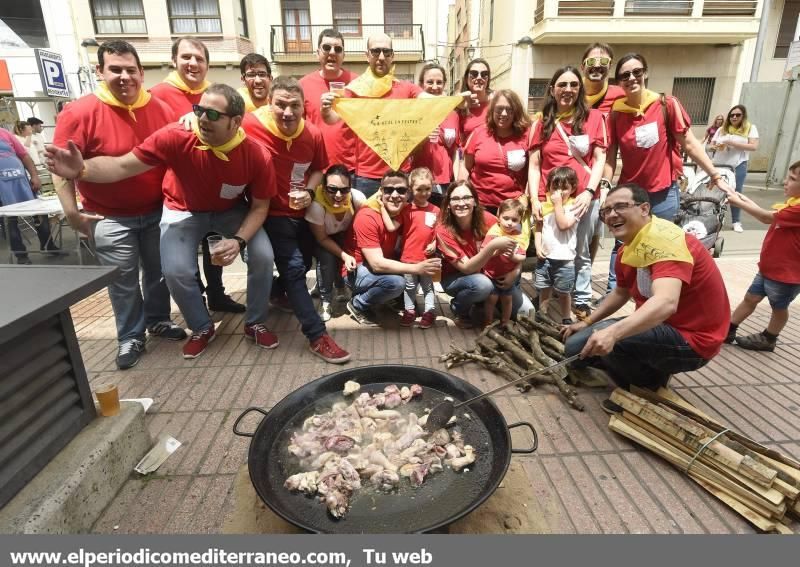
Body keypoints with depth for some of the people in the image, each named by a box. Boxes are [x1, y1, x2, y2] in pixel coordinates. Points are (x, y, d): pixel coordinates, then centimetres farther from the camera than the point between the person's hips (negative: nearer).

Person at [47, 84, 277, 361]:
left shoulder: (257, 156, -26)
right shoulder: (176, 137, -29)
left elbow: (260, 207, -15)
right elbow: (122, 166, -26)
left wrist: (239, 240, -31)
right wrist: (82, 169, -47)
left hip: (232, 210, 0)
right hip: (184, 210, 0)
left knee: (263, 256, -19)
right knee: (176, 271, -16)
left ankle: (255, 323, 6)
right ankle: (202, 328, 14)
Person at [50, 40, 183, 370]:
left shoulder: (161, 109, -4)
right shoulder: (79, 113, -14)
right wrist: (72, 213, -14)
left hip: (157, 211, 3)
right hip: (109, 217, -3)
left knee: (159, 271, 16)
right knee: (123, 282, 4)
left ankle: (158, 320, 37)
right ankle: (130, 337, 22)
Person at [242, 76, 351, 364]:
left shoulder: (313, 134, -7)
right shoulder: (251, 126, -21)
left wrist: (309, 192, -9)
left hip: (301, 211, 6)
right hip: (271, 213, -6)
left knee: (304, 263, 20)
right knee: (294, 268, -15)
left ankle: (278, 293, 52)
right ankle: (317, 336, -9)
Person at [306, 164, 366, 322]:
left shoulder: (357, 197, -32)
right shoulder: (316, 205, -37)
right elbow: (322, 239, -24)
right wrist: (344, 256, -33)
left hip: (345, 236, 3)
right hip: (320, 240, -3)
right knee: (327, 257, -30)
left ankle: (342, 288, 10)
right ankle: (325, 301, -7)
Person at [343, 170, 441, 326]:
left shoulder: (406, 210, -9)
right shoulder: (367, 217, -27)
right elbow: (377, 264, -32)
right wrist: (416, 268, -38)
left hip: (386, 263, 6)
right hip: (357, 269, -6)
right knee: (396, 282, -33)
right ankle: (358, 305, -5)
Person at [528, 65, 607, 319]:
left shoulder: (594, 117, 7)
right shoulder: (542, 123, 10)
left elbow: (600, 159, 4)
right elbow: (534, 165, 5)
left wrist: (589, 191, -10)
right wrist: (534, 199, -5)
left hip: (585, 198, 0)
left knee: (581, 253, 8)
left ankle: (582, 303, 20)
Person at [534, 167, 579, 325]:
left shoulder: (573, 207, -8)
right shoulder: (545, 205, 7)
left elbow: (563, 225, -22)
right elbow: (539, 227, 9)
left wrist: (558, 204, -17)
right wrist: (538, 246, -5)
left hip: (564, 260, -4)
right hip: (544, 257, 4)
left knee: (563, 293, 9)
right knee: (543, 290, 17)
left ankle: (566, 320, 25)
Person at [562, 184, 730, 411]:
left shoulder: (663, 239, -24)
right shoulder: (627, 249, 4)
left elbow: (666, 303, -41)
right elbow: (620, 293, 22)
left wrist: (612, 332, -52)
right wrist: (587, 322, 13)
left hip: (690, 341, -9)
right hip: (667, 329, 9)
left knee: (588, 343, -26)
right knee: (578, 345, 9)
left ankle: (647, 391, -2)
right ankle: (653, 374, 11)